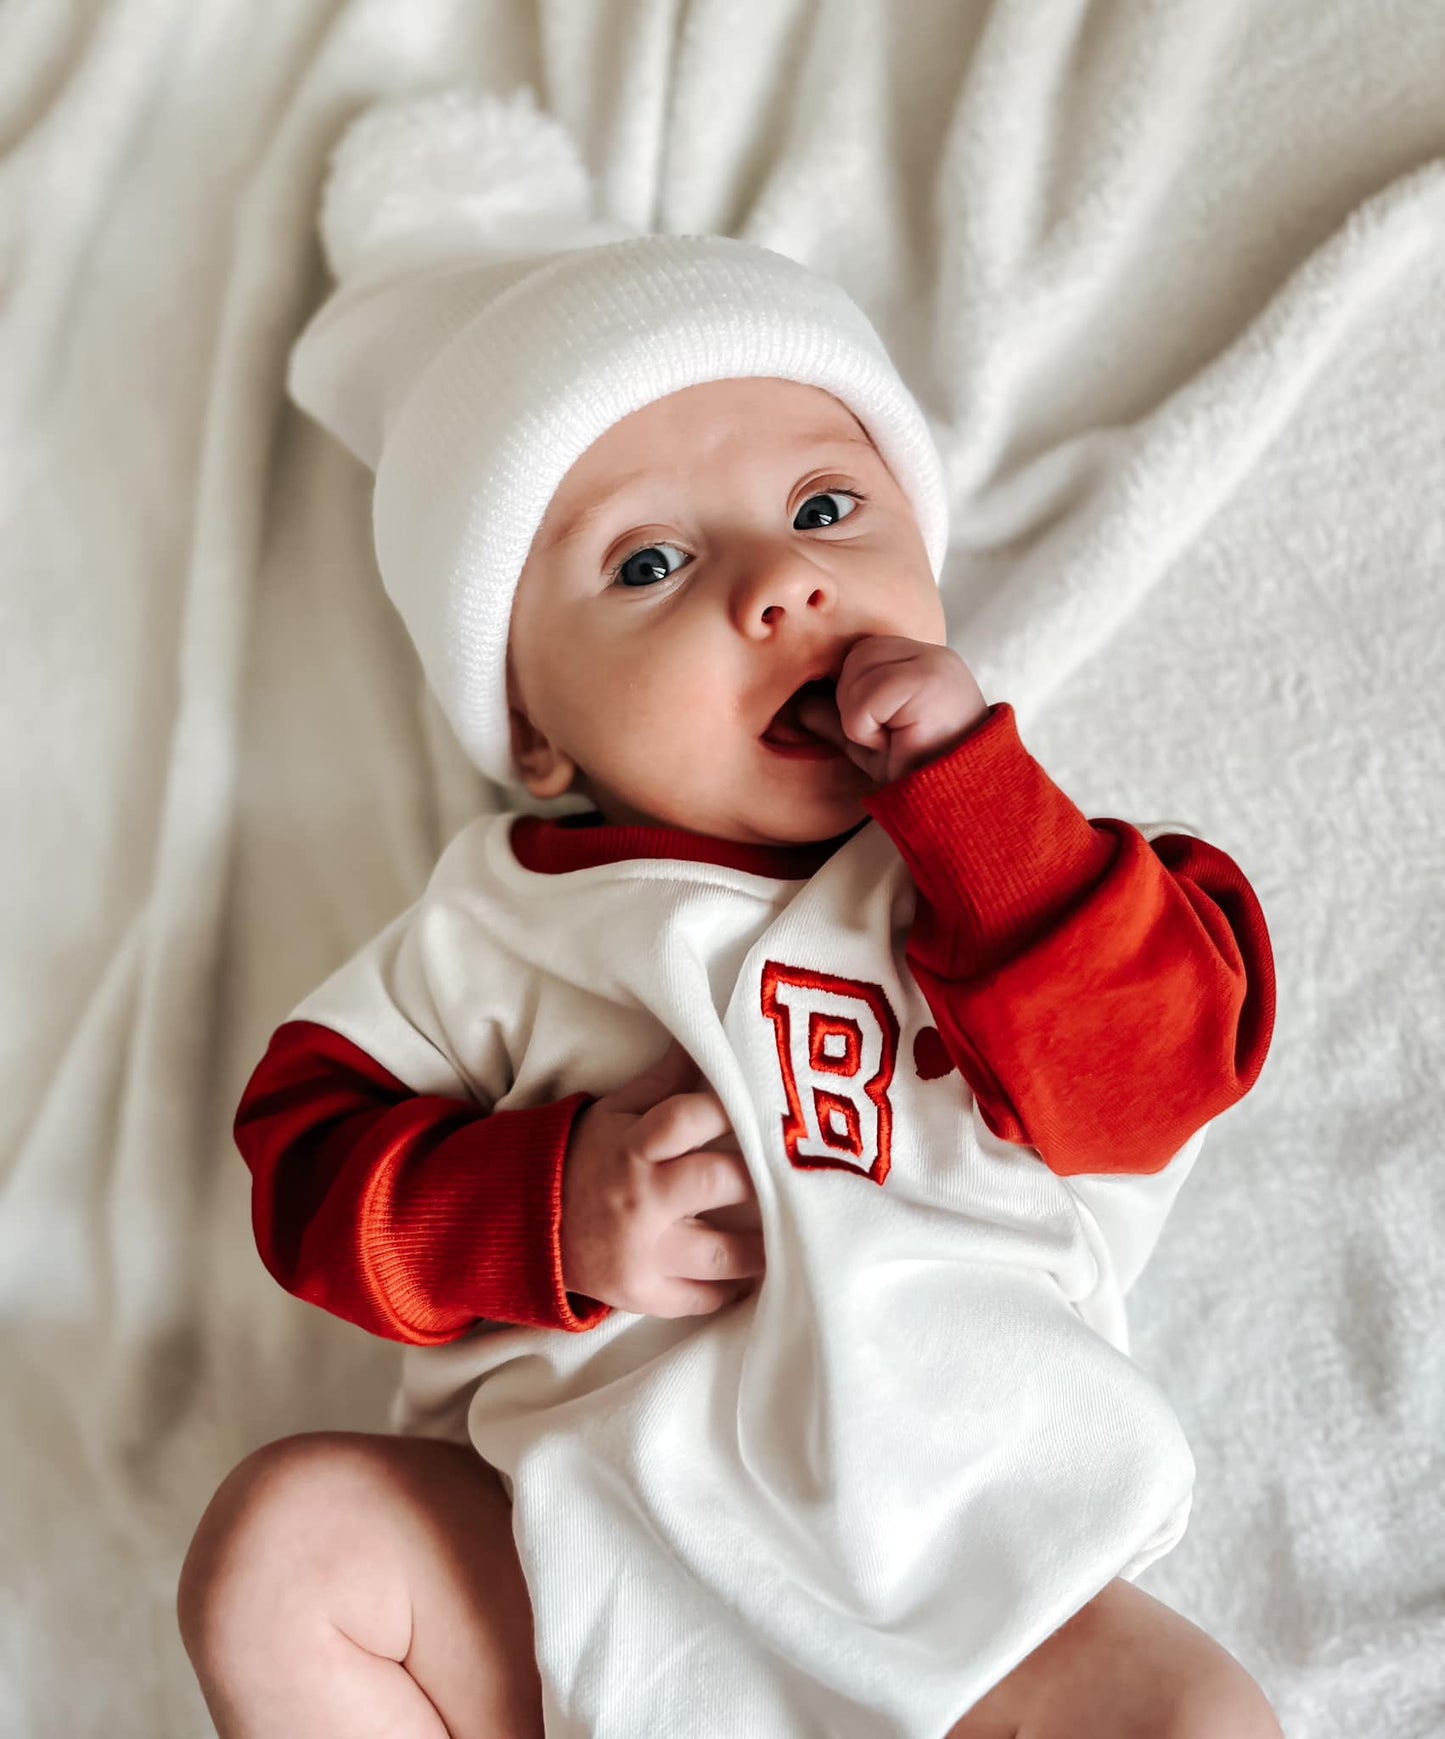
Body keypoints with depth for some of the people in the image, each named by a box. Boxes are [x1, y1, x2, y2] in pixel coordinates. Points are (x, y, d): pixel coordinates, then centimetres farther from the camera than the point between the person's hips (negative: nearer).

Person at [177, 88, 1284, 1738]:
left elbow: (1147, 1074, -13)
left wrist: (963, 780, -17)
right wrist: (551, 1209, -15)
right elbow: (306, 1152, 3)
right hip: (566, 1581, 1)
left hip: (950, 1603, 0)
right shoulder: (501, 921, 4)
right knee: (278, 1539, -15)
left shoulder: (995, 854, 3)